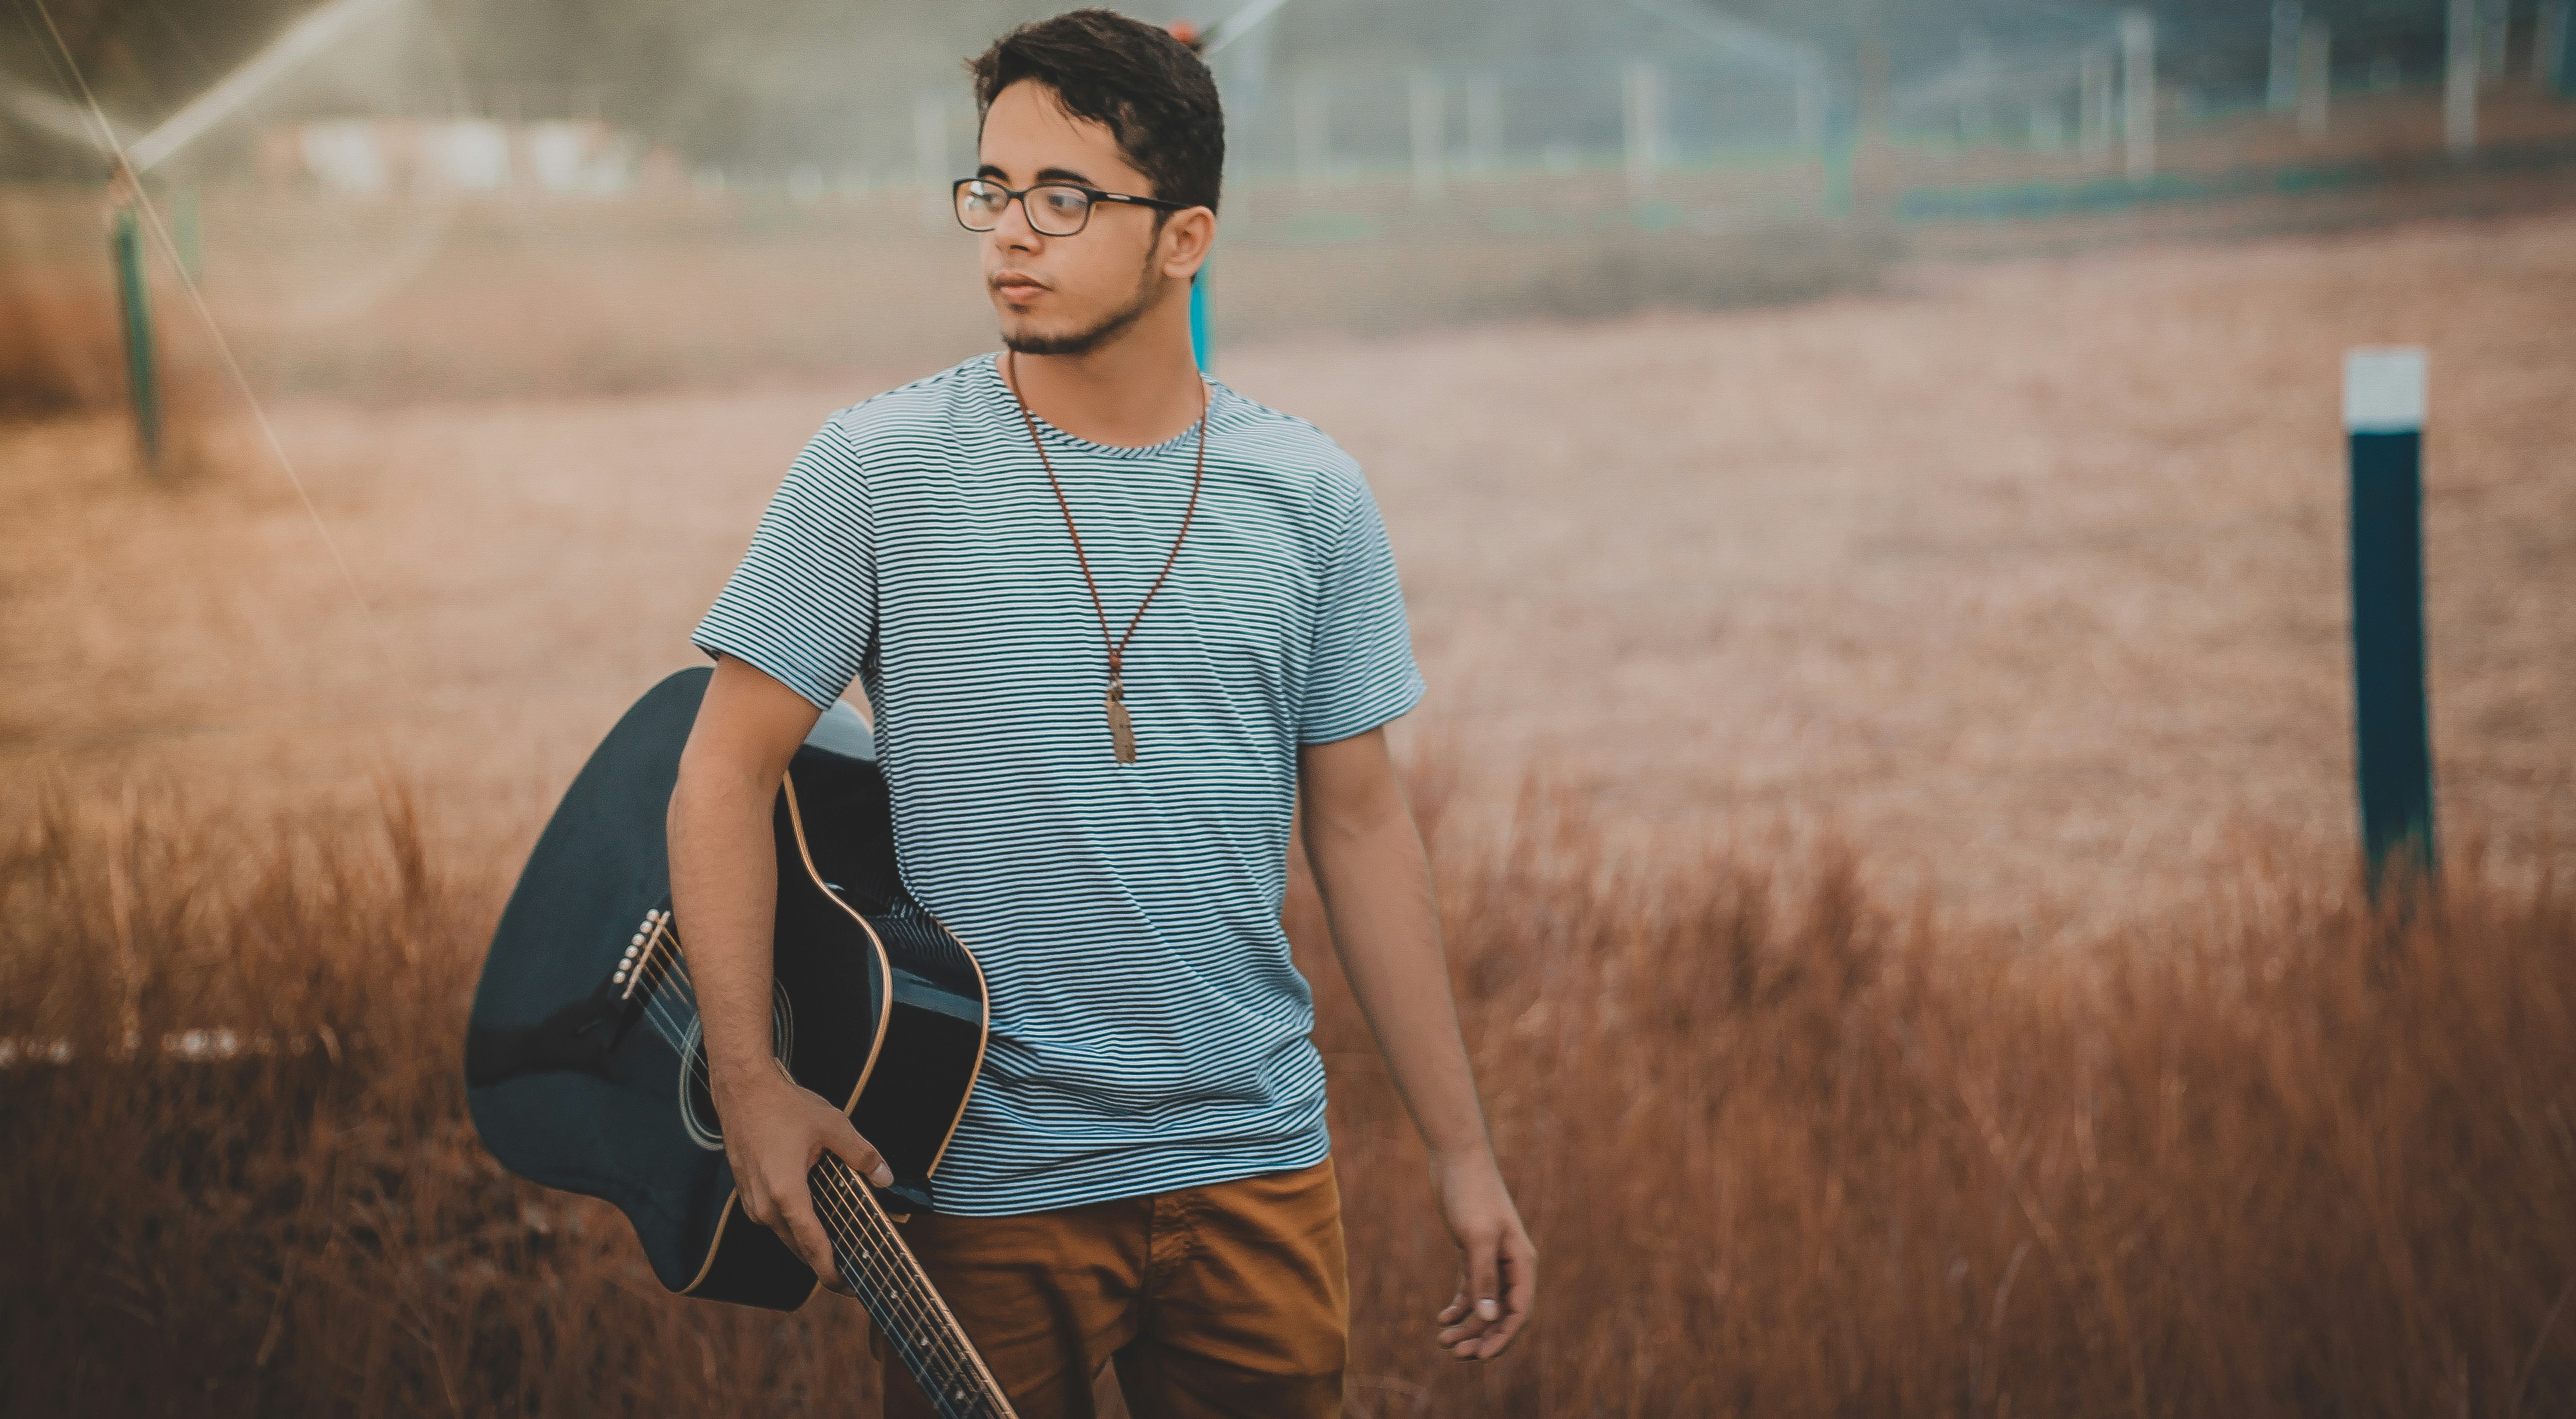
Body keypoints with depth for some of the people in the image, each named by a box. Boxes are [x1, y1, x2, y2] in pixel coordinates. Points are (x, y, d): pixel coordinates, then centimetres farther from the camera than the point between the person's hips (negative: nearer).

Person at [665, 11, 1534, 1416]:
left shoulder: (1307, 496, 2)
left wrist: (1461, 1152, 5)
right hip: (979, 1180, -2)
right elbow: (725, 772, -4)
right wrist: (749, 1082, -15)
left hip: (1254, 1163, 2)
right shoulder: (880, 468, -6)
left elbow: (1361, 825, 6)